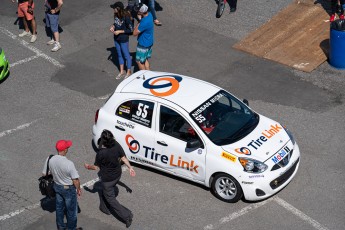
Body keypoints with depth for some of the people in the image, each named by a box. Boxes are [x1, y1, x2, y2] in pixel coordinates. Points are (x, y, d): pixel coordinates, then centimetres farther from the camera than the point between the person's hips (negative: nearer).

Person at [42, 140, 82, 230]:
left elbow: (44, 174, -3)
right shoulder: (69, 164, -34)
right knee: (71, 209, 17)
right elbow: (75, 180, -23)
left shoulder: (49, 160, -19)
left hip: (57, 186, 5)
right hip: (69, 189, -5)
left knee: (59, 207, 25)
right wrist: (78, 189, -4)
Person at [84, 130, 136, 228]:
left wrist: (88, 167, 1)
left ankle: (127, 216, 10)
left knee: (110, 198, 12)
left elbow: (96, 167, -17)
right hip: (117, 175, 6)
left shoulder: (100, 153, -32)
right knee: (105, 191, 32)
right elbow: (123, 158, -5)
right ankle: (104, 208, 52)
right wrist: (130, 167, 9)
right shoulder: (117, 146, -18)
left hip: (107, 179, -6)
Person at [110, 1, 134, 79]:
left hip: (124, 40, -7)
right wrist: (113, 26, -7)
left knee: (126, 55, 11)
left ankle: (128, 72, 30)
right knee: (119, 55, 21)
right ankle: (122, 71, 38)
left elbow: (131, 30, -20)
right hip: (116, 39, 7)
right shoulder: (116, 15, -7)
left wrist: (120, 31, -21)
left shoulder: (126, 17, -27)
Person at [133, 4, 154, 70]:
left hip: (143, 44, -9)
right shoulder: (149, 14, -8)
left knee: (139, 61, 8)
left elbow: (135, 33, -28)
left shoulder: (145, 22, -36)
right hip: (149, 42, 9)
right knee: (145, 60, 22)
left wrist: (138, 23, -23)